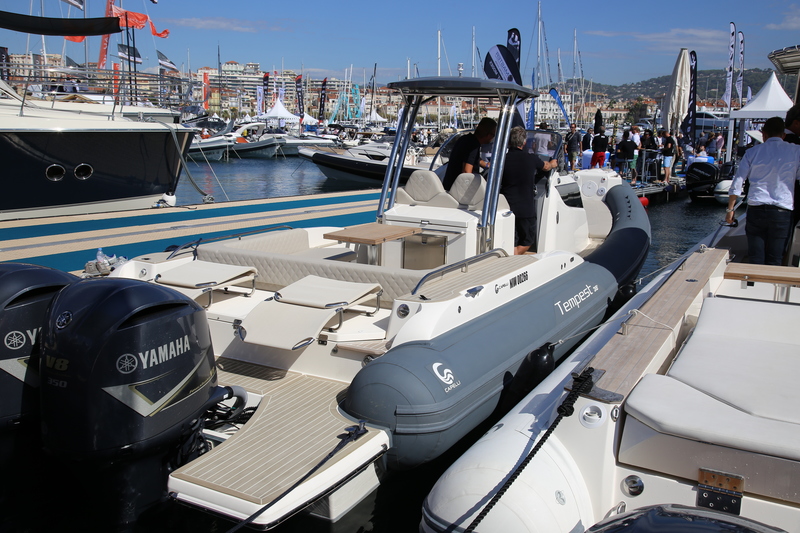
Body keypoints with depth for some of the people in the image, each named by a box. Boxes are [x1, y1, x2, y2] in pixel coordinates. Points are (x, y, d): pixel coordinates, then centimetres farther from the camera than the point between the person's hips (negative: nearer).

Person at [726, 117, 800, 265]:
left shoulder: (753, 152, 5)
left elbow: (737, 183, 4)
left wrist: (730, 209, 11)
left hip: (756, 210, 1)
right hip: (782, 212, -1)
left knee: (756, 259, 5)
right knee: (775, 261, 4)